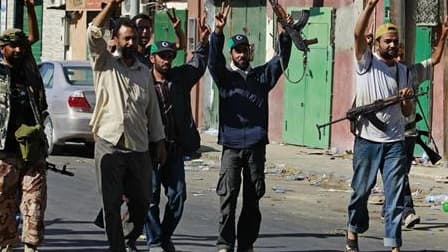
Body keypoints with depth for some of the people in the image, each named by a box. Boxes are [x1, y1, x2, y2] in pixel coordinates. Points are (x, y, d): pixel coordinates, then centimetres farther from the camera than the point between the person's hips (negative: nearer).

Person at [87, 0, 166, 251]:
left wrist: (160, 142, 14)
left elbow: (153, 109, 17)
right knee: (112, 203, -2)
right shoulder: (105, 64, 3)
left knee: (141, 201, 7)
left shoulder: (145, 72, 14)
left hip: (139, 147, 3)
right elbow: (94, 34, -13)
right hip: (109, 144, -3)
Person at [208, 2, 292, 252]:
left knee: (253, 197, 5)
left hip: (256, 144, 3)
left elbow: (281, 60, 3)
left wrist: (286, 34, -13)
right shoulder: (225, 76, 7)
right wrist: (218, 31, -26)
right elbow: (214, 59, -10)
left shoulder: (262, 75, 14)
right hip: (232, 144, -2)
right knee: (228, 196, -9)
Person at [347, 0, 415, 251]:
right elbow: (358, 34, -18)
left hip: (395, 141, 3)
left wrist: (407, 99, -9)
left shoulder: (403, 71, 12)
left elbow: (407, 113, 14)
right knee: (361, 190, 8)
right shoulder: (367, 62, 1)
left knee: (396, 196, -3)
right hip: (367, 139, -3)